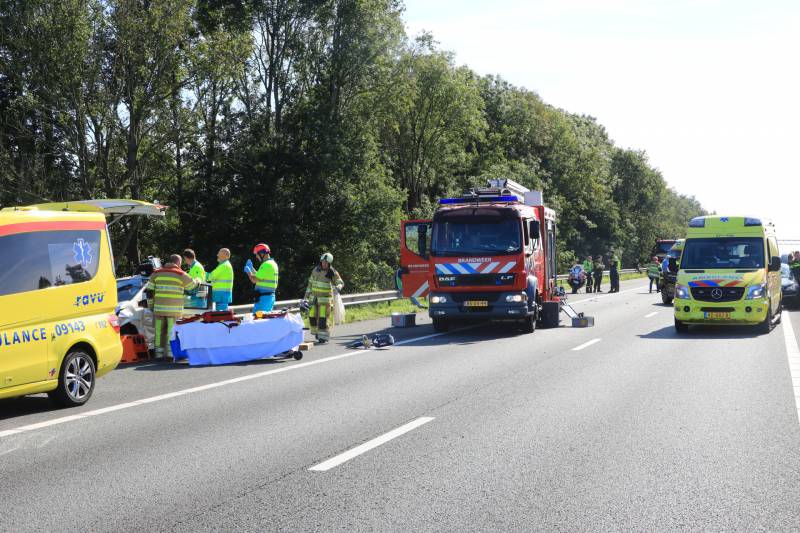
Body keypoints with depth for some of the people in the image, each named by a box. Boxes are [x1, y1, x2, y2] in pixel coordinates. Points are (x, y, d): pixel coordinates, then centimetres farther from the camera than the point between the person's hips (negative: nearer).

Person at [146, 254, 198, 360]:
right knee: (172, 330, 0)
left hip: (159, 308, 3)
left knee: (159, 330, 8)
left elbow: (149, 291, 8)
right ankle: (170, 351, -2)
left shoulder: (157, 273, 10)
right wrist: (198, 280, 33)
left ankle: (159, 352, 10)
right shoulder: (181, 274, 0)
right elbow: (192, 286, 12)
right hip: (174, 310, -3)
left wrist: (151, 305, 15)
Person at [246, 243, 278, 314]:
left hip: (264, 297, -10)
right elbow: (259, 277, 25)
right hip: (270, 295, 10)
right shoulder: (273, 263, 17)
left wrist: (248, 271, 0)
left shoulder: (266, 265, -15)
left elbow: (255, 280, -16)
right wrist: (251, 268, 26)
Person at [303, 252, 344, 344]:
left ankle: (323, 337, -5)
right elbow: (310, 284, 13)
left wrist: (338, 287, -30)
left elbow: (340, 282, -5)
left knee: (323, 318, -11)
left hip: (325, 298, -4)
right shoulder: (315, 270, 5)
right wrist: (306, 297, 12)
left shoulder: (332, 273, -7)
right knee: (312, 316, 5)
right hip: (314, 298, 5)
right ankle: (316, 332, 26)